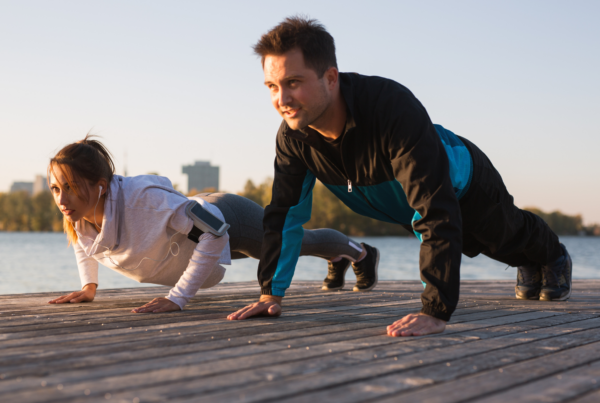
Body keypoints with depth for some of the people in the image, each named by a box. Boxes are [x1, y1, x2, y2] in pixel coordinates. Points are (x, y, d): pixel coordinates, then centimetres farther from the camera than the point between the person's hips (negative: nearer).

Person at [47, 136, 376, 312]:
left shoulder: (143, 198, -45)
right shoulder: (77, 212, -23)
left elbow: (214, 226, -43)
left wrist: (178, 298, -44)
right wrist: (89, 285, -8)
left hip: (228, 220, -7)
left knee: (297, 242, 22)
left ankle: (359, 251, 57)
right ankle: (338, 259, 67)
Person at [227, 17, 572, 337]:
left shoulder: (394, 108, -50)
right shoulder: (292, 137, -31)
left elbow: (437, 211, -53)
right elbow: (284, 213, -18)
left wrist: (435, 312, -58)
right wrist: (271, 292, -21)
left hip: (463, 188, -5)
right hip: (400, 206, 6)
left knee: (508, 237, 26)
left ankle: (555, 257, 62)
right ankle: (530, 266, 67)